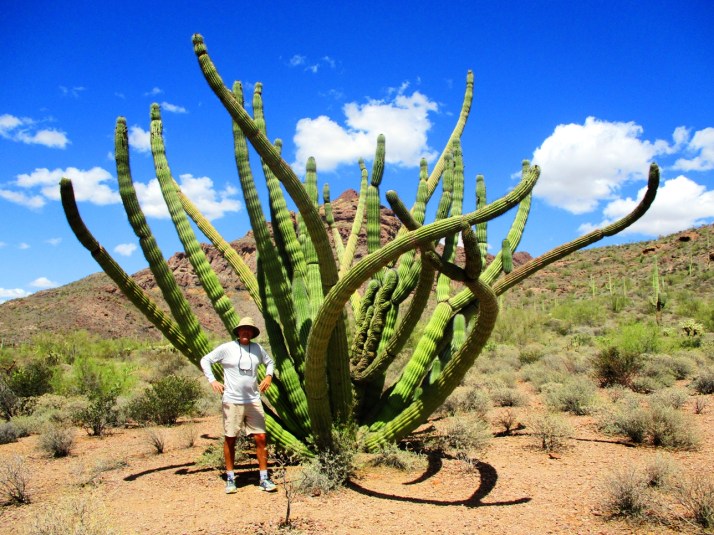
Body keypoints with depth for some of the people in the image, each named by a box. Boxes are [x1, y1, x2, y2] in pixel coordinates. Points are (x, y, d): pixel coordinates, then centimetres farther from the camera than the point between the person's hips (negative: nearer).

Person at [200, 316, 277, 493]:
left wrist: (269, 376, 2)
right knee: (230, 439, 6)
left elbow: (269, 362, 21)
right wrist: (212, 380, -10)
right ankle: (230, 478, 21)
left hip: (253, 401, 3)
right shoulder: (227, 348, -5)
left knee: (260, 438, 0)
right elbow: (205, 360, 1)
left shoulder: (257, 348, 4)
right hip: (232, 402, -3)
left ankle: (264, 479, 10)